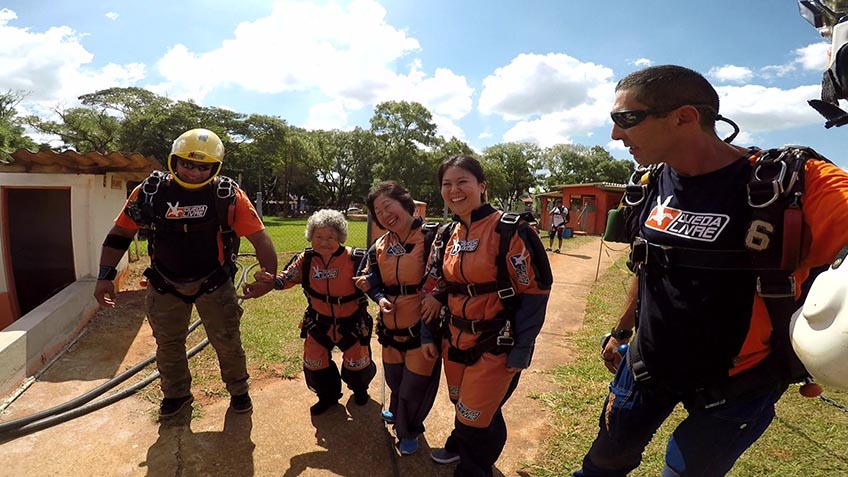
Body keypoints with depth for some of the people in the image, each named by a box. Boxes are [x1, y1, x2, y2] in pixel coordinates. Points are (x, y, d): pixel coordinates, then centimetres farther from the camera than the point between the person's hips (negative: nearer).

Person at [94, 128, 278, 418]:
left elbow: (258, 236, -16)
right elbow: (121, 232, -3)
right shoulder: (151, 191, -11)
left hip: (214, 283, -2)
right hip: (165, 285, 2)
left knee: (227, 342, 10)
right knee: (168, 344, 18)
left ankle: (238, 391, 35)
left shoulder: (228, 194, -17)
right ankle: (176, 394, 43)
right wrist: (105, 276, -6)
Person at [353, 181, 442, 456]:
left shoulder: (431, 236, -14)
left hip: (423, 326, -6)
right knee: (394, 378, 25)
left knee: (415, 383, 10)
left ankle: (408, 430, 38)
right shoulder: (380, 246, 6)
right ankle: (399, 413, 57)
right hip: (391, 327, 6)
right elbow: (373, 281, 12)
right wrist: (380, 298, -7)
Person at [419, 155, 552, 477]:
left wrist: (521, 351, -14)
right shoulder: (447, 235, 3)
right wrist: (427, 335, 9)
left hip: (496, 344, -6)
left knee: (478, 415, 5)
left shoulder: (509, 230, -17)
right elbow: (433, 289, 11)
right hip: (455, 339, 6)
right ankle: (460, 444, 54)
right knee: (460, 403, 23)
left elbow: (535, 292, -15)